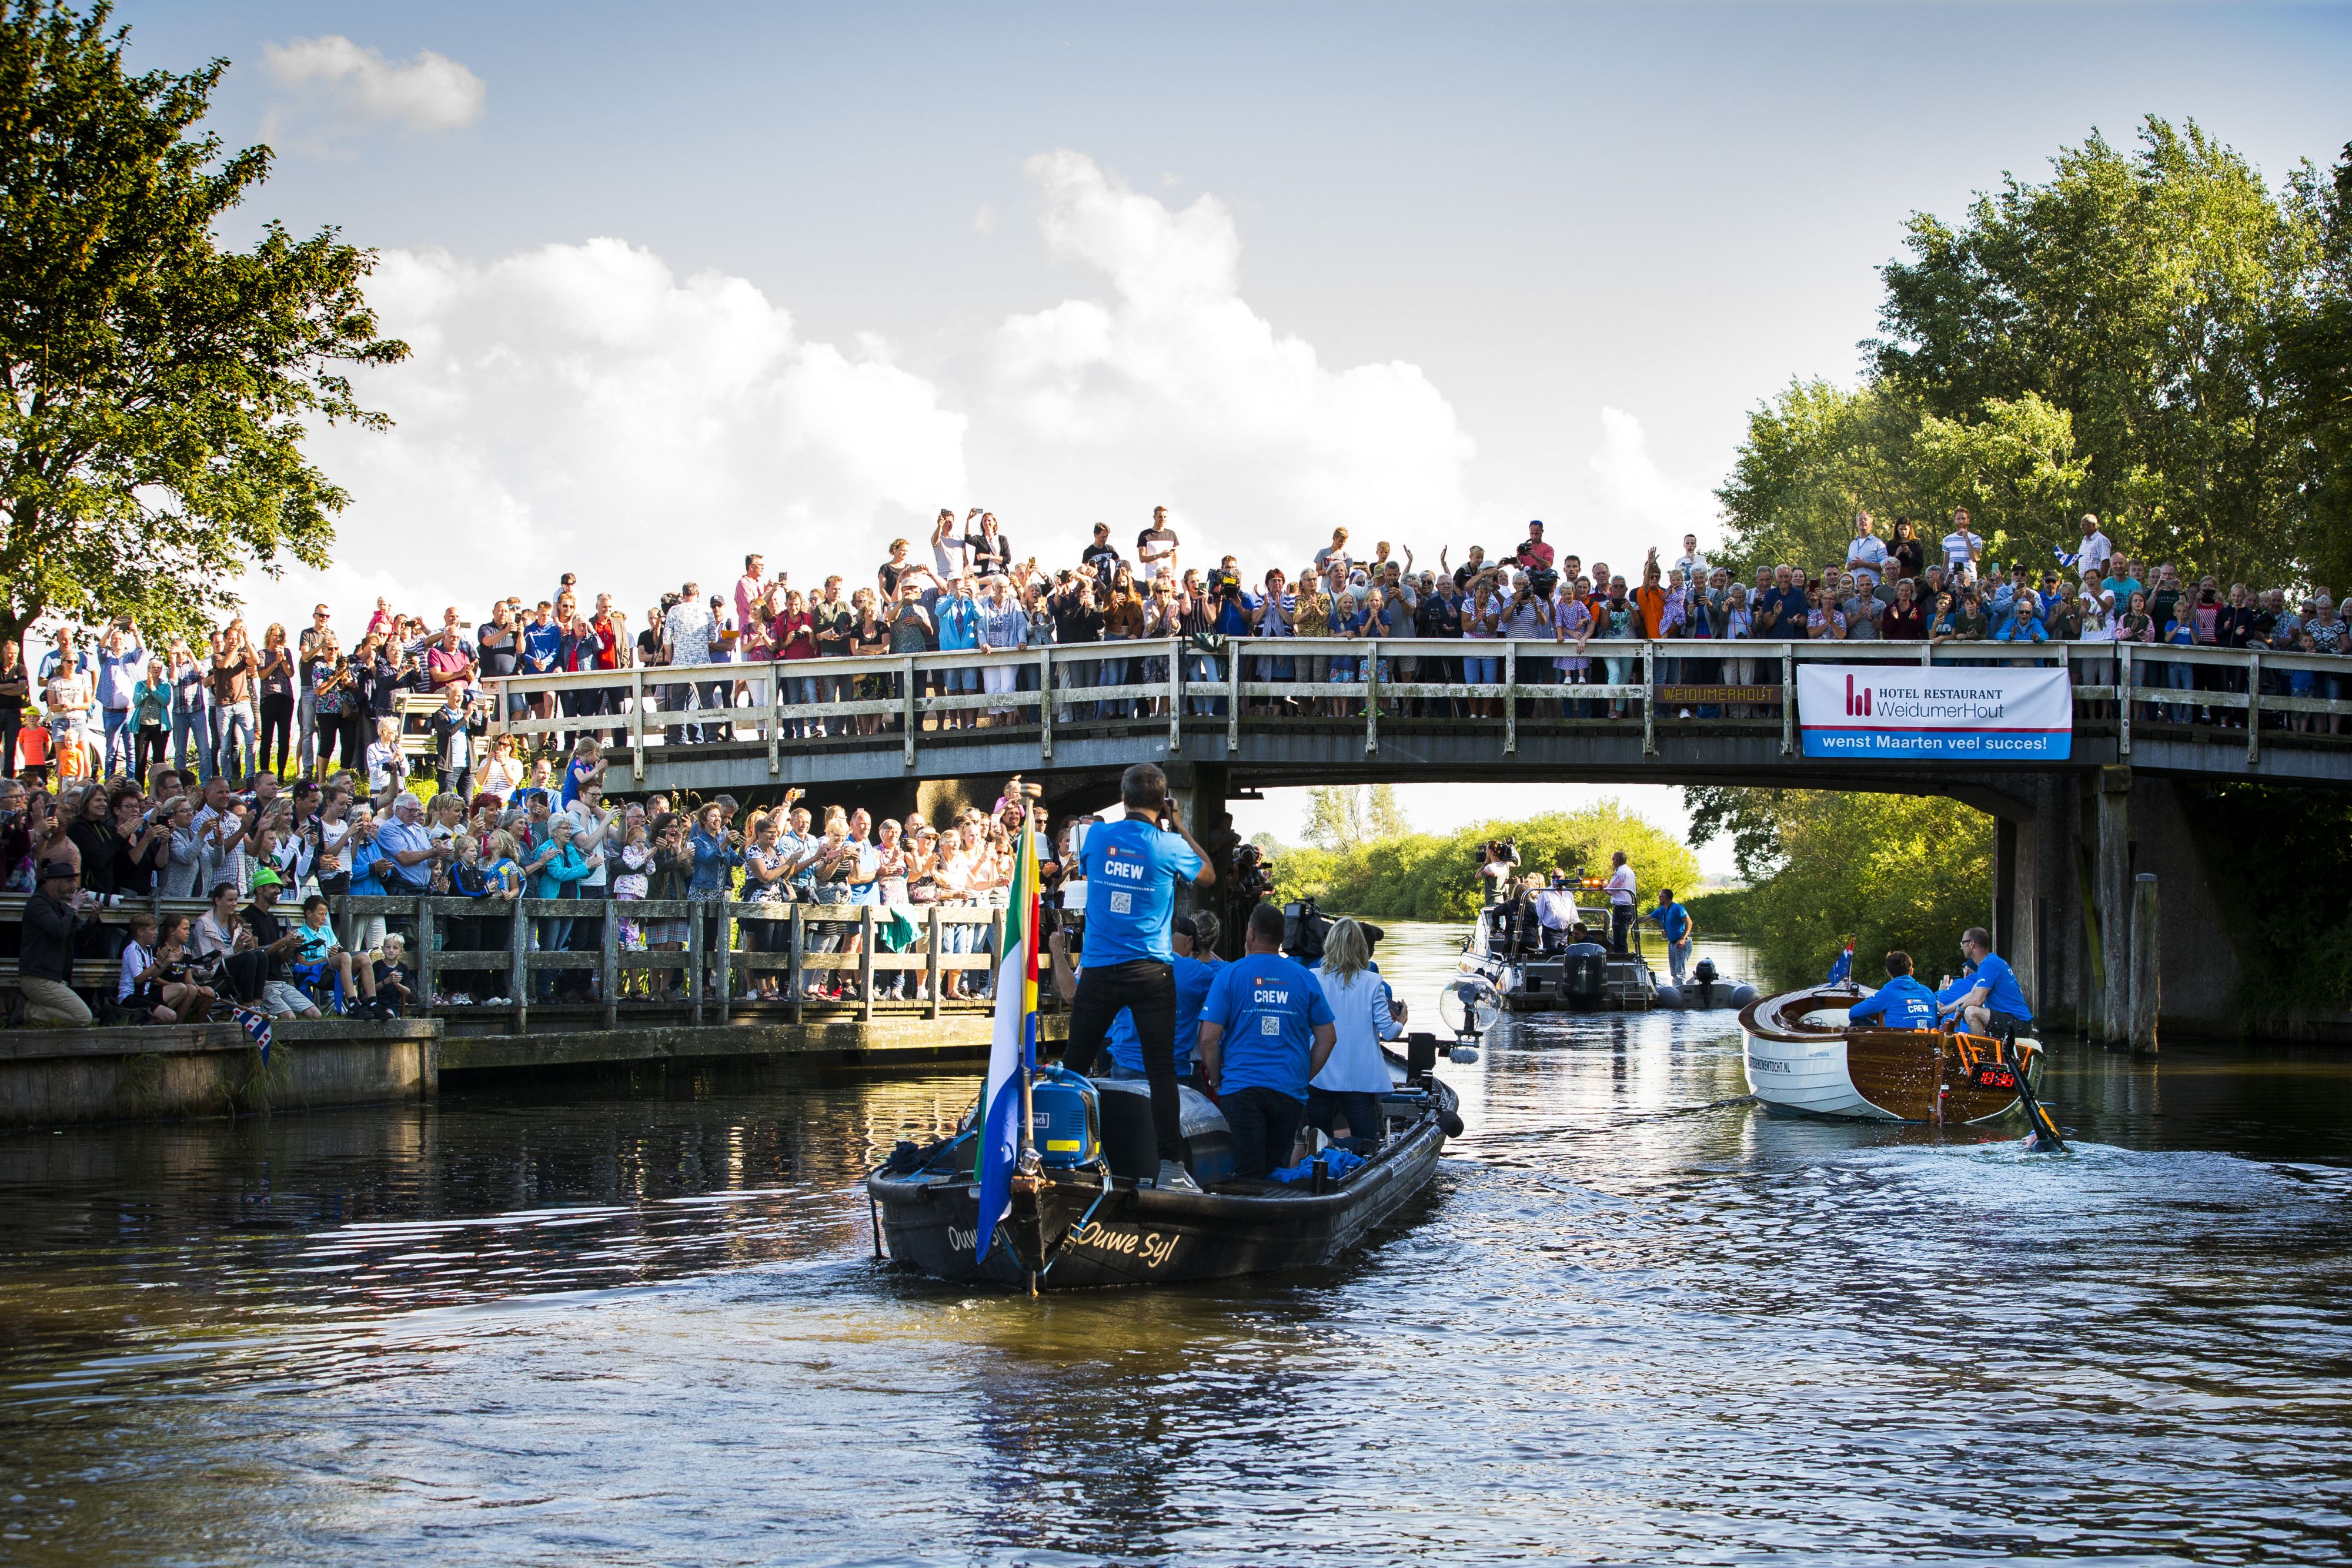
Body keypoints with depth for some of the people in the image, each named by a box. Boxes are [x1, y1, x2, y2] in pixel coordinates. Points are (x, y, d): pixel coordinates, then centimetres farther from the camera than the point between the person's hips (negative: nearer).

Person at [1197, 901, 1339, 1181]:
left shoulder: (1229, 975, -2)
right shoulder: (1305, 979, 7)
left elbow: (1209, 1039, -6)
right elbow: (1328, 1038, 9)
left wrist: (1217, 1082, 7)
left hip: (1241, 1089, -3)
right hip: (1290, 1092, 3)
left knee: (1246, 1178, -4)